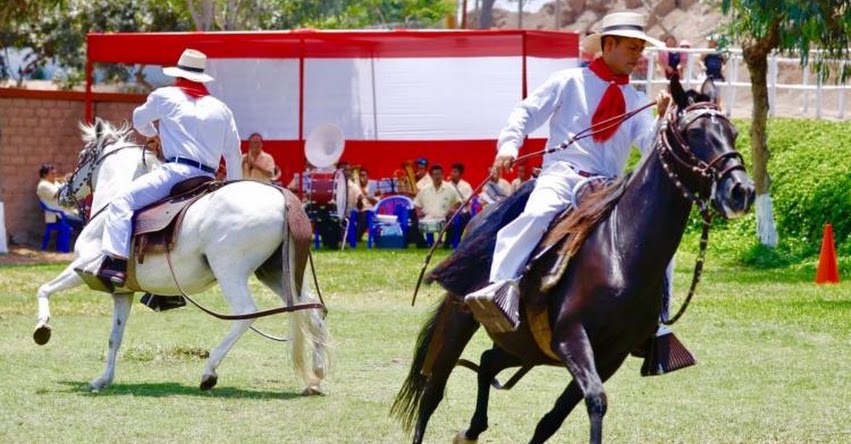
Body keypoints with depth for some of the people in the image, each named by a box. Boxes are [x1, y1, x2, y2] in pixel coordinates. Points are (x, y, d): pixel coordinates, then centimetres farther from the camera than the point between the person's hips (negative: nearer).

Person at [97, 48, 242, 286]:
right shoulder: (221, 109, 21)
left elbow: (139, 121, 26)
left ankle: (117, 261, -30)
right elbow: (234, 154, 22)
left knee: (122, 203, -10)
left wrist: (153, 133, 49)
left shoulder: (165, 96, 9)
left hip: (177, 171, -6)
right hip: (208, 181, 6)